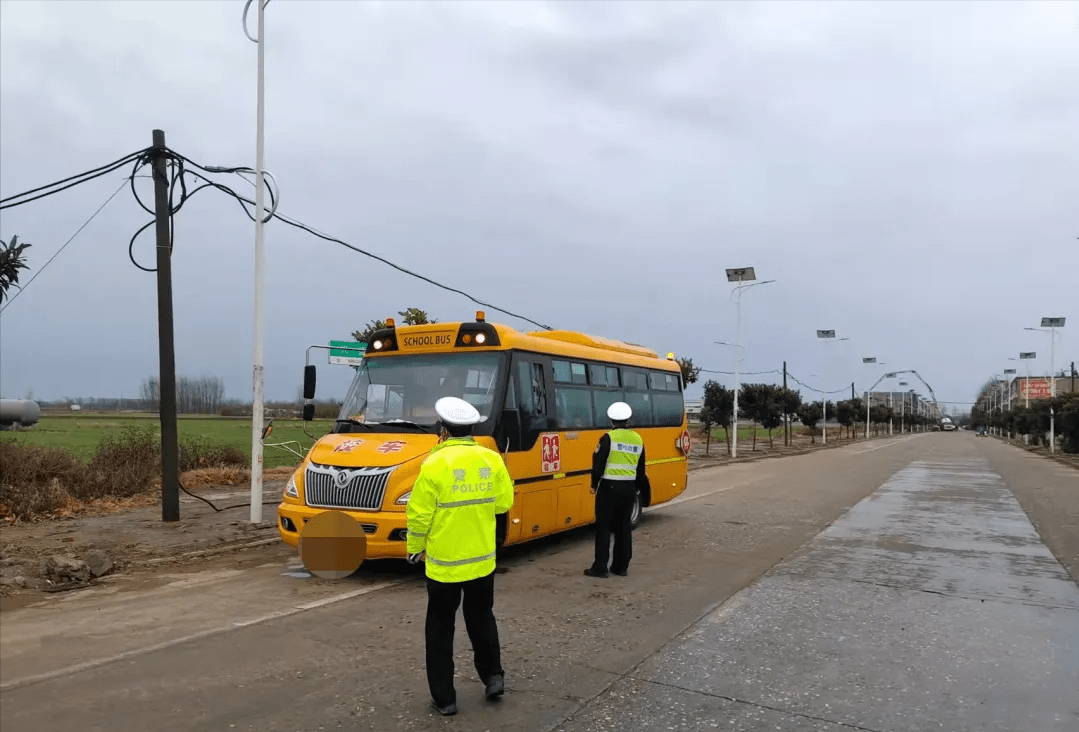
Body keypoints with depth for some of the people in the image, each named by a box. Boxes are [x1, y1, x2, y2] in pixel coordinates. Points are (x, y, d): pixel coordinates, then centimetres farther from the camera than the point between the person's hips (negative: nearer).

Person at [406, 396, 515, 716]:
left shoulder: (435, 464, -17)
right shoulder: (492, 459, -5)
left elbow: (419, 514, -12)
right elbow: (504, 503, 3)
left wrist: (415, 548, 4)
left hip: (444, 563, -4)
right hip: (482, 559, 4)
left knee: (440, 630, 12)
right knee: (481, 619, 25)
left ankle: (444, 698, 17)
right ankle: (493, 675, 26)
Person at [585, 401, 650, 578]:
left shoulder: (609, 438, -10)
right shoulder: (638, 440, 8)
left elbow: (598, 464, -11)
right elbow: (640, 470, 14)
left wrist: (594, 485, 0)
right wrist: (639, 489, 23)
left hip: (609, 487, -5)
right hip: (629, 488, 5)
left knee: (603, 527, 0)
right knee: (624, 527, 13)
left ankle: (600, 567, 1)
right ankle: (621, 566, 18)